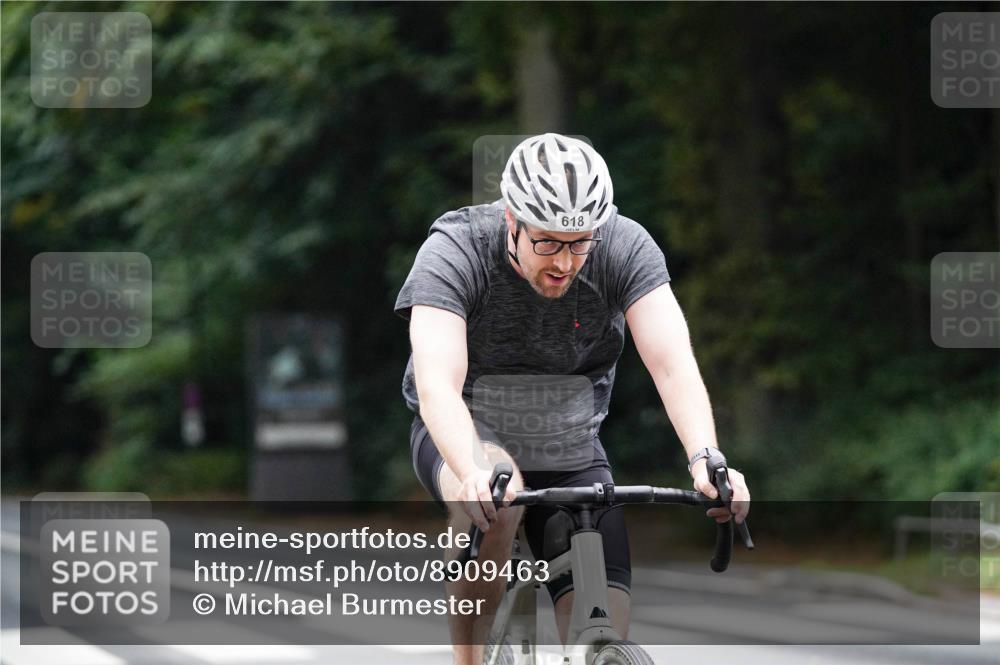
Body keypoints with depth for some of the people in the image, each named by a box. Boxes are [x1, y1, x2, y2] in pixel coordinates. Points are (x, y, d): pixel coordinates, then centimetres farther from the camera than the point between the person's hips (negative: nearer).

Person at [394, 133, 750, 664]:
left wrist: (706, 460, -49)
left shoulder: (625, 248, -20)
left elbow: (673, 364, -30)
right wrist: (474, 474, -58)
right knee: (495, 502, -38)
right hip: (469, 439, -2)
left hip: (571, 454, 3)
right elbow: (437, 384, -39)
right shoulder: (454, 251, -26)